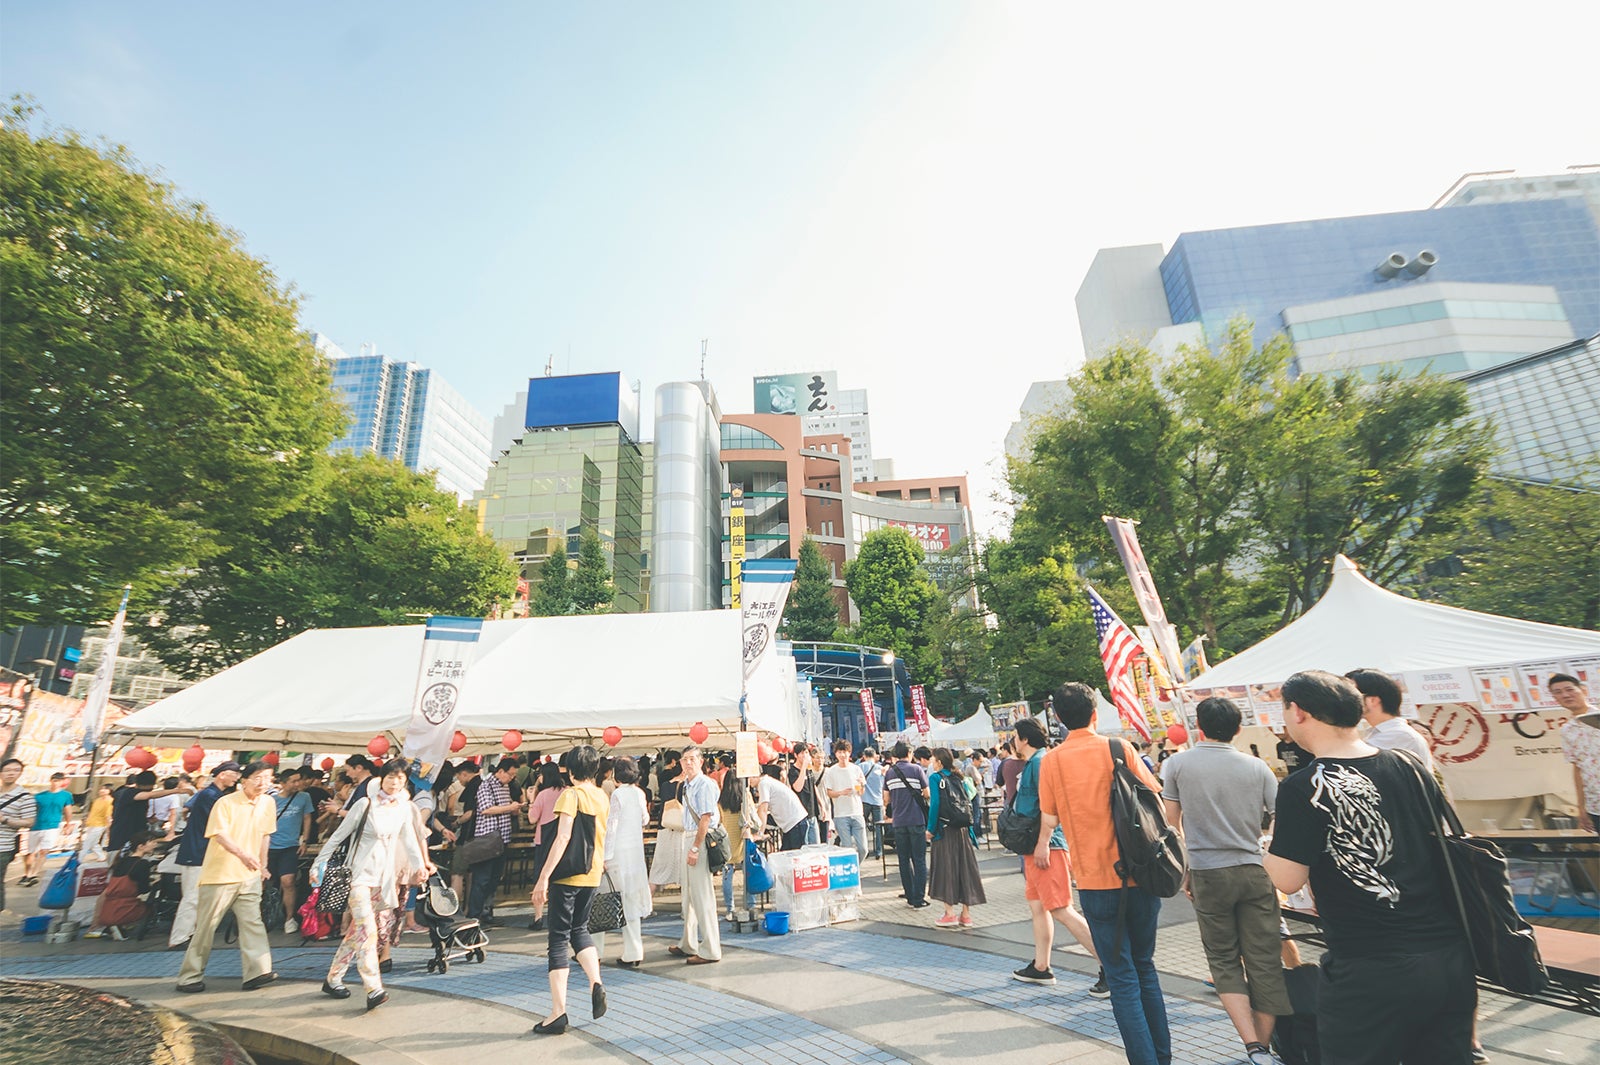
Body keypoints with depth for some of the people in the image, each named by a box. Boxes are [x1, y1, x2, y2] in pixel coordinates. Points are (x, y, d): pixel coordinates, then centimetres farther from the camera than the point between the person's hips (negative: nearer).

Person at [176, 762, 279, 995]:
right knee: (206, 926, 6)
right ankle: (189, 977, 22)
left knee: (252, 921, -4)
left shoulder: (267, 803, 4)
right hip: (220, 873, -4)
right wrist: (242, 853, -39)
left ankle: (257, 971, -8)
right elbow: (220, 835, -23)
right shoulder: (225, 803, -13)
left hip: (250, 875, 4)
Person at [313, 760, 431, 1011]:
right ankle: (373, 989, -15)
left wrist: (420, 865, -14)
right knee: (366, 929, -13)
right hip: (360, 873, -5)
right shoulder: (365, 804, -8)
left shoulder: (405, 808, 4)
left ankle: (333, 979, 29)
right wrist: (319, 864, -4)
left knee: (358, 929, 13)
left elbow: (409, 839, -1)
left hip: (385, 876, 5)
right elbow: (338, 836, -2)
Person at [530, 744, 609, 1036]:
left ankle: (558, 1012, 5)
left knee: (558, 938, 3)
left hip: (567, 875, -6)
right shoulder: (602, 797, 7)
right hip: (592, 875, 6)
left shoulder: (571, 795, -13)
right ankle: (596, 982, 6)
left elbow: (563, 838, -21)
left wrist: (543, 878, -20)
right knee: (579, 928, 23)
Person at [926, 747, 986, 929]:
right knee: (965, 867, 9)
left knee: (945, 869, 3)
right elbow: (971, 801, 6)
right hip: (963, 830, 5)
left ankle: (950, 914, 4)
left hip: (944, 830, -5)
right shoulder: (960, 777, 9)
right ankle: (966, 914, 14)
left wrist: (930, 829, -8)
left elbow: (935, 804, -14)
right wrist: (970, 825, 11)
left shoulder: (936, 778, -7)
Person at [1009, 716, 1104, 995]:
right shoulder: (1029, 764, 16)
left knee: (1061, 910, -10)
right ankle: (1040, 967, 24)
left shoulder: (1040, 761, -15)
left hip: (1047, 846, -11)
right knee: (1037, 907, 15)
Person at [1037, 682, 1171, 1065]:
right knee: (1145, 967, 21)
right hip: (1140, 875, 2)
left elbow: (1049, 819, 1)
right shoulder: (1120, 748, -4)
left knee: (1122, 978, 9)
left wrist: (1043, 845, 21)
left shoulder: (1052, 761, -5)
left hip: (1096, 881, -2)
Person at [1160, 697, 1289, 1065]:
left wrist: (1182, 871, 13)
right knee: (1264, 961, 12)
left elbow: (1172, 822, 0)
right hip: (1253, 871, 2)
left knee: (1224, 961, 12)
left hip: (1207, 873, -1)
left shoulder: (1178, 763, -5)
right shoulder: (1256, 767, 0)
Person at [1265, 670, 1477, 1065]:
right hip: (1450, 959, 6)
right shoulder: (1410, 767, 2)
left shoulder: (1304, 789, -18)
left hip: (1370, 975, -6)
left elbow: (1287, 880, -16)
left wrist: (1271, 841, 1)